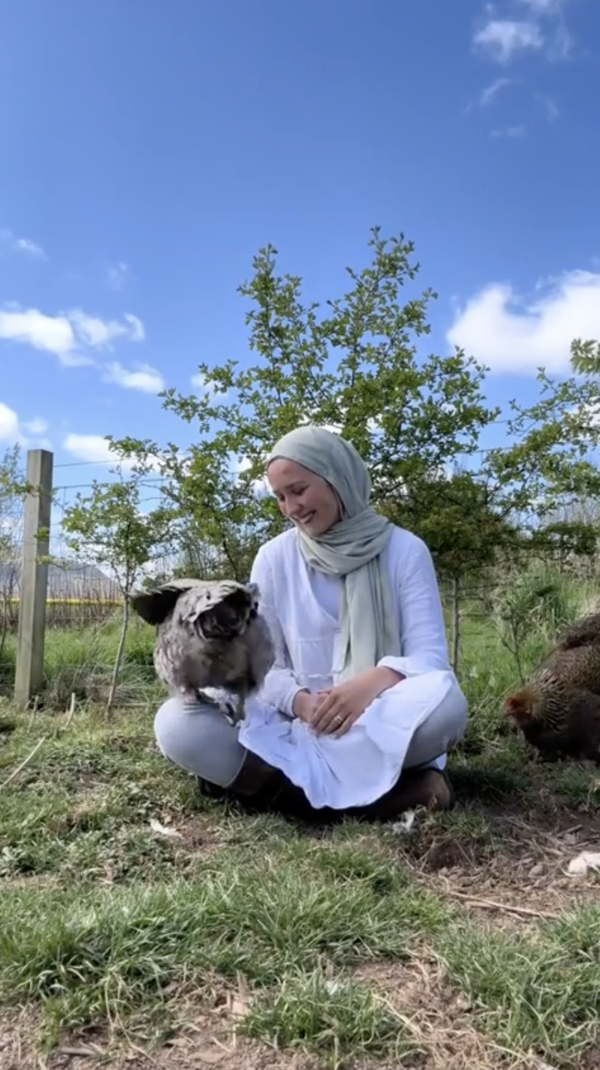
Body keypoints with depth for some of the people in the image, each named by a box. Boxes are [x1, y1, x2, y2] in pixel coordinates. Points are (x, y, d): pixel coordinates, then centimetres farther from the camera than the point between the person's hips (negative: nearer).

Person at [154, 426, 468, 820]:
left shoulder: (404, 550, -2)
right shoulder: (273, 559, 4)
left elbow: (430, 656, -7)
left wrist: (375, 681, -29)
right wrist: (299, 701, -19)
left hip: (386, 723, -2)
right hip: (299, 721, 3)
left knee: (443, 700, -35)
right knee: (177, 723, -22)